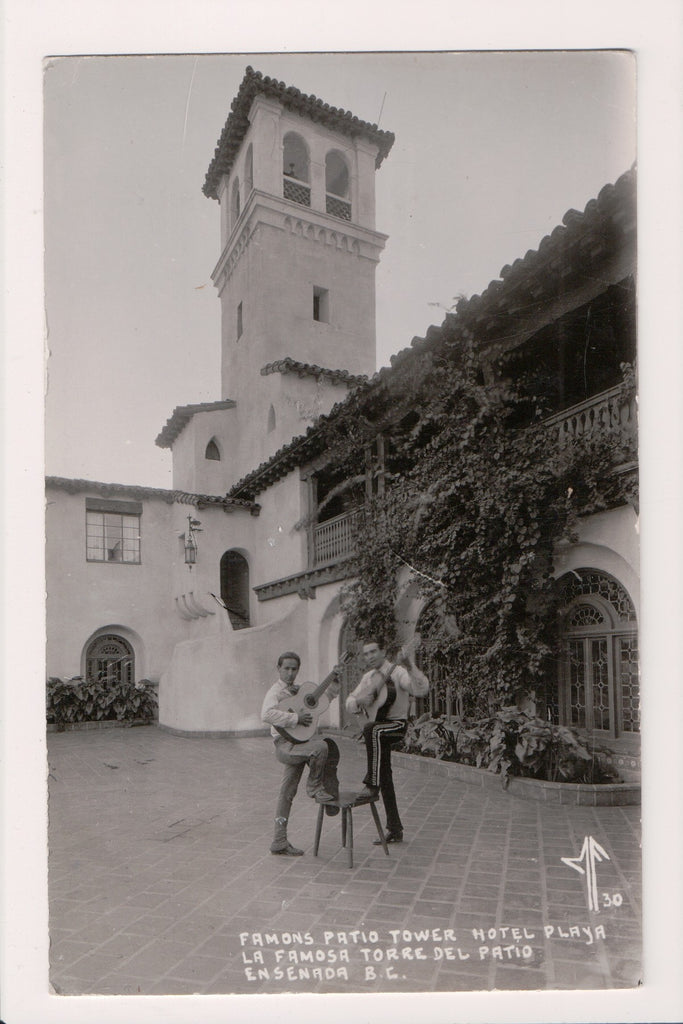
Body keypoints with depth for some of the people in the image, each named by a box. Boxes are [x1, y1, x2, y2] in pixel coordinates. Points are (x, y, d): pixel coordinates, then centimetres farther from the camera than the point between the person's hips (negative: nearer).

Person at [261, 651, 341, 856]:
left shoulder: (298, 691, 18)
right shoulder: (276, 692, -8)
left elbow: (327, 695, 29)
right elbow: (267, 715, -28)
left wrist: (334, 680, 13)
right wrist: (296, 718, -28)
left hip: (299, 744, 8)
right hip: (285, 745, -8)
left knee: (287, 793, 10)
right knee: (320, 747, -30)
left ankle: (279, 843, 16)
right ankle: (315, 787, -5)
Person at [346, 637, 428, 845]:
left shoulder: (397, 672, -10)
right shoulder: (368, 678, 12)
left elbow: (421, 690, -27)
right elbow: (349, 705, 13)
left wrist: (409, 666, -41)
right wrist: (359, 700, -10)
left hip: (397, 724, -7)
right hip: (380, 729, 7)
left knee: (372, 729, -38)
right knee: (385, 779, 8)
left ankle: (372, 784, -27)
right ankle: (395, 830, 19)